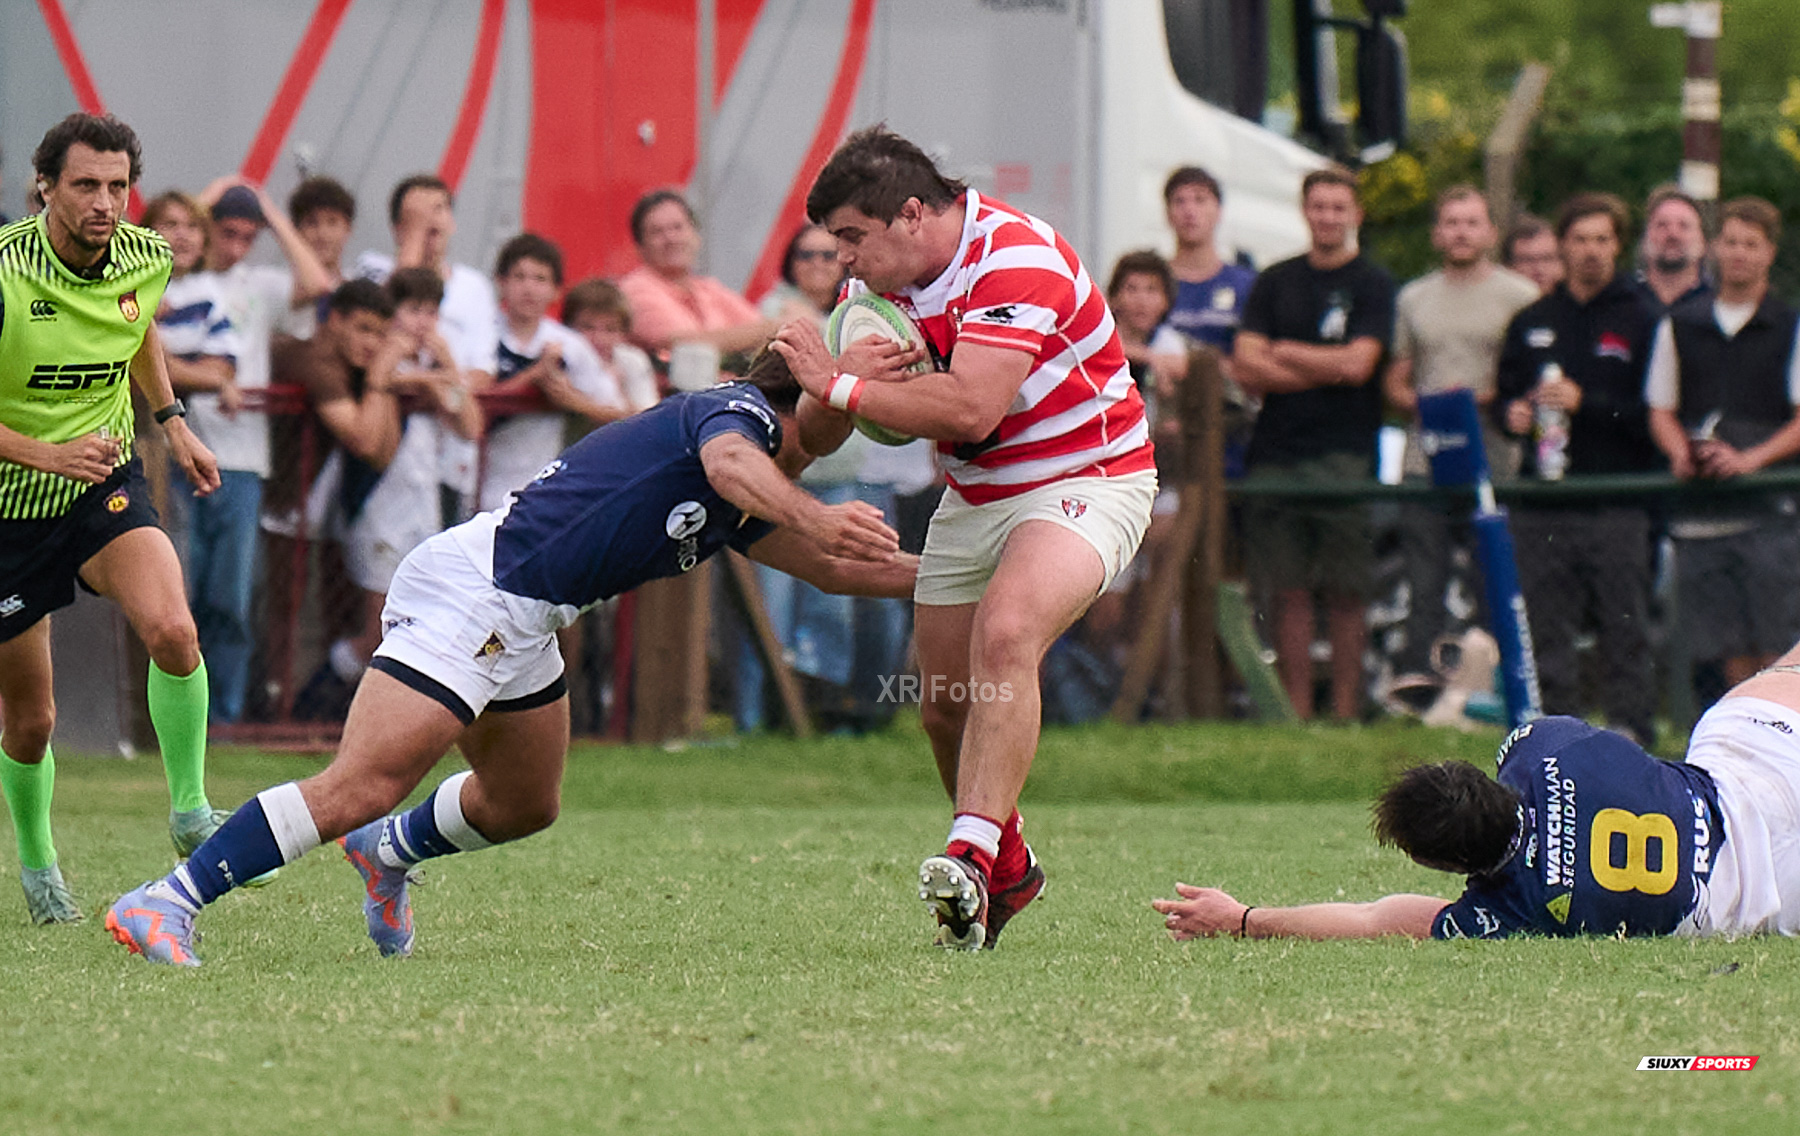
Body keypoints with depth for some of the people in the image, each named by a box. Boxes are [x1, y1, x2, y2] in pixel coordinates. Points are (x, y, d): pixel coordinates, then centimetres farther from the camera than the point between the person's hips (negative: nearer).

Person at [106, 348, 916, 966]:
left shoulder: (742, 508, 23)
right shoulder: (742, 411, -7)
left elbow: (831, 566, 35)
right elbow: (728, 461, -32)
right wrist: (814, 518, -49)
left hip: (519, 624, 10)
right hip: (473, 587, -10)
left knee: (523, 806, 25)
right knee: (364, 788, -20)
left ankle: (387, 852, 52)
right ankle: (160, 907, -23)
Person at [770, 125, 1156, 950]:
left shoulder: (1014, 258, -25)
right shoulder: (878, 281, 0)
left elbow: (970, 409, -36)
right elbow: (816, 438, 1)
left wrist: (838, 385, -28)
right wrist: (840, 377, -23)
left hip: (1085, 482, -8)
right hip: (973, 499, 8)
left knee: (1005, 634, -32)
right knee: (944, 701, 5)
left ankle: (973, 856, -39)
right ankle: (1009, 870, 28)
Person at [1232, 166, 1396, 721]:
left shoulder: (1373, 285, 5)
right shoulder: (1275, 283, 14)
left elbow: (1358, 363, -8)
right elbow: (1248, 367, 4)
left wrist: (1284, 353, 2)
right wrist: (1327, 369, -5)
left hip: (1345, 454, -3)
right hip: (1276, 455, 3)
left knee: (1345, 594, -3)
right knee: (1290, 593, 2)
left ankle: (1345, 714, 0)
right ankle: (1296, 715, 4)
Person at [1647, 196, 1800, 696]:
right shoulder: (1679, 326, 14)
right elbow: (1661, 411, 17)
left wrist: (1751, 458, -15)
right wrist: (1681, 451, -5)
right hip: (1699, 515, 3)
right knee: (1734, 654, 2)